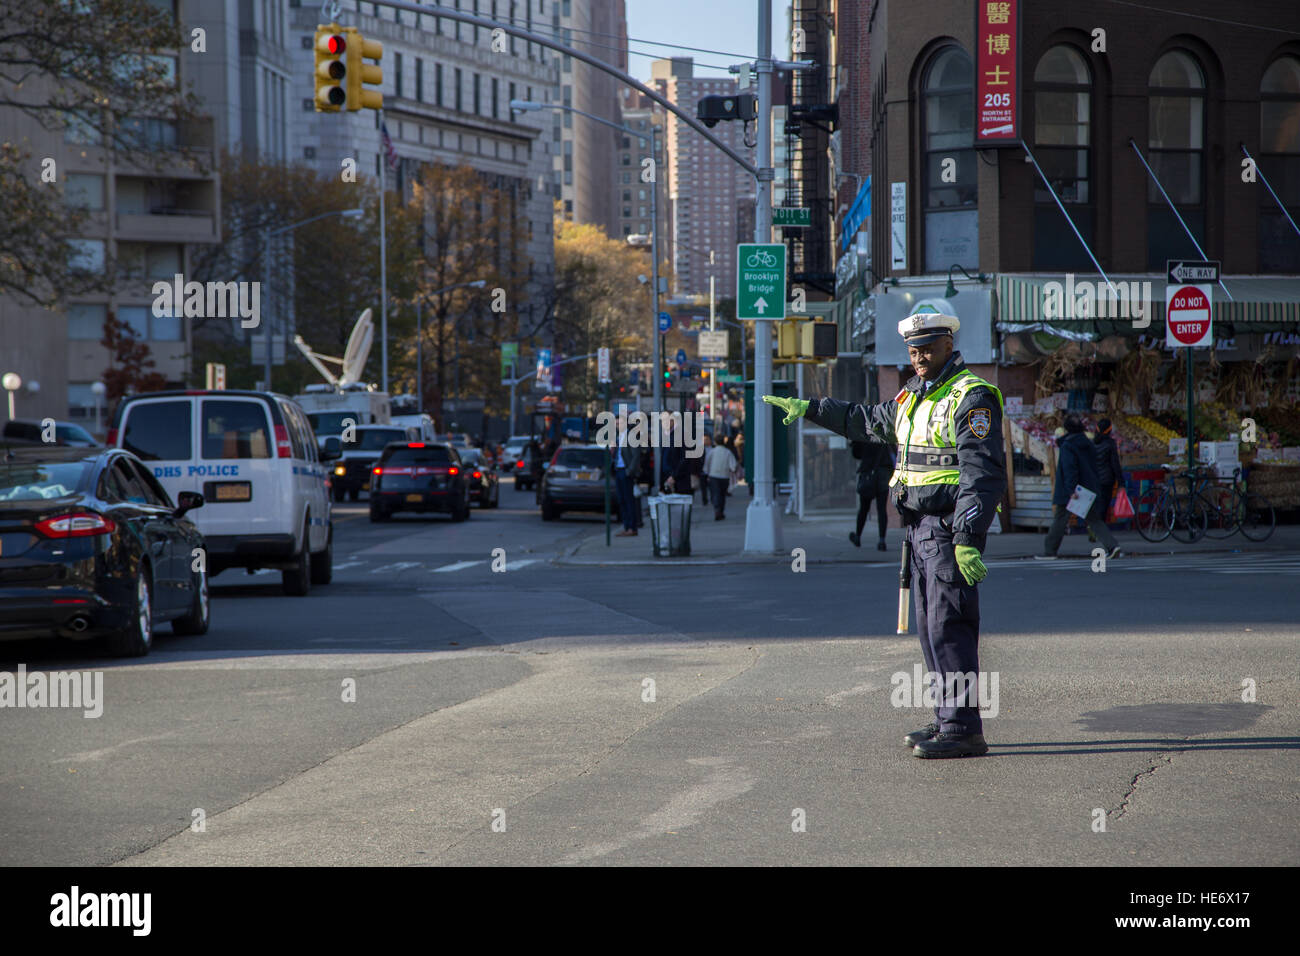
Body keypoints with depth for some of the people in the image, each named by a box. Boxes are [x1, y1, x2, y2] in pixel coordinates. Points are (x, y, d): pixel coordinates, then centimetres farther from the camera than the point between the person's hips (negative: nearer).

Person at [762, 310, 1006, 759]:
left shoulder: (971, 397, -12)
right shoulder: (913, 397, 17)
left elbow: (982, 472, -20)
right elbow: (867, 420, 37)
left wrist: (967, 539, -26)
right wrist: (810, 408, 40)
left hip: (951, 529, -9)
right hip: (921, 529, 9)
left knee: (949, 627, -12)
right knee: (932, 628, 10)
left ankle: (964, 729, -13)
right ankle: (949, 721, 15)